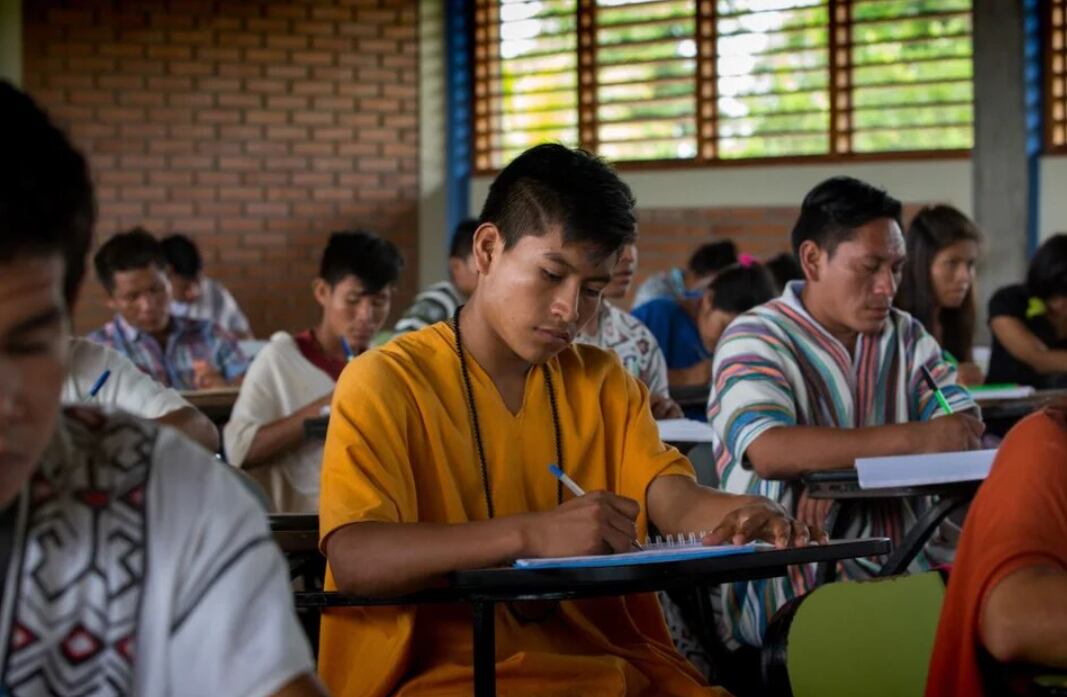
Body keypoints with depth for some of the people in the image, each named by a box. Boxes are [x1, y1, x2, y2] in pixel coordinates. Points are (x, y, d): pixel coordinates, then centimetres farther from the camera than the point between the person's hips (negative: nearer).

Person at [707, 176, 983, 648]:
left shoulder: (907, 338, 16)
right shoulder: (755, 340, -2)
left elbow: (967, 429, 0)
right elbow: (771, 452, -20)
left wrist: (842, 472, -17)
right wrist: (914, 439, -25)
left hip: (898, 565, 6)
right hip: (790, 575, -6)